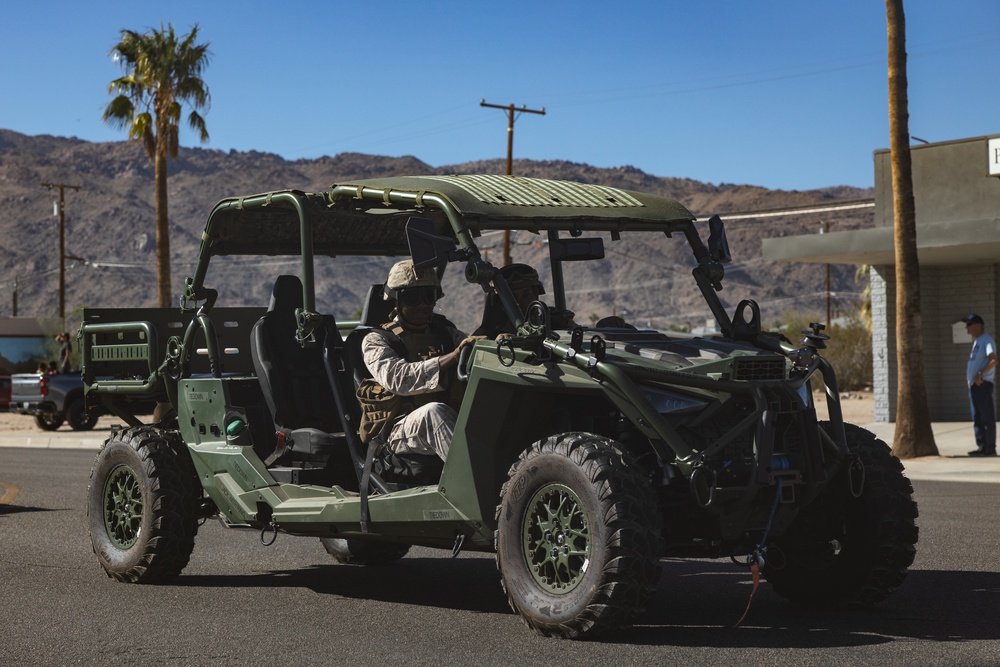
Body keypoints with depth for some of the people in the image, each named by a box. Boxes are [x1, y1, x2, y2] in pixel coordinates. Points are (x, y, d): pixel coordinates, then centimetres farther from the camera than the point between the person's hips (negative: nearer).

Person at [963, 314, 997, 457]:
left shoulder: (986, 340, -10)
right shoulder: (976, 342, 21)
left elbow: (993, 360, -23)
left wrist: (980, 374, -25)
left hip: (983, 384, -10)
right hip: (974, 384, 10)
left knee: (987, 417, -7)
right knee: (977, 418, 11)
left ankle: (990, 448, -6)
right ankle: (982, 447, 16)